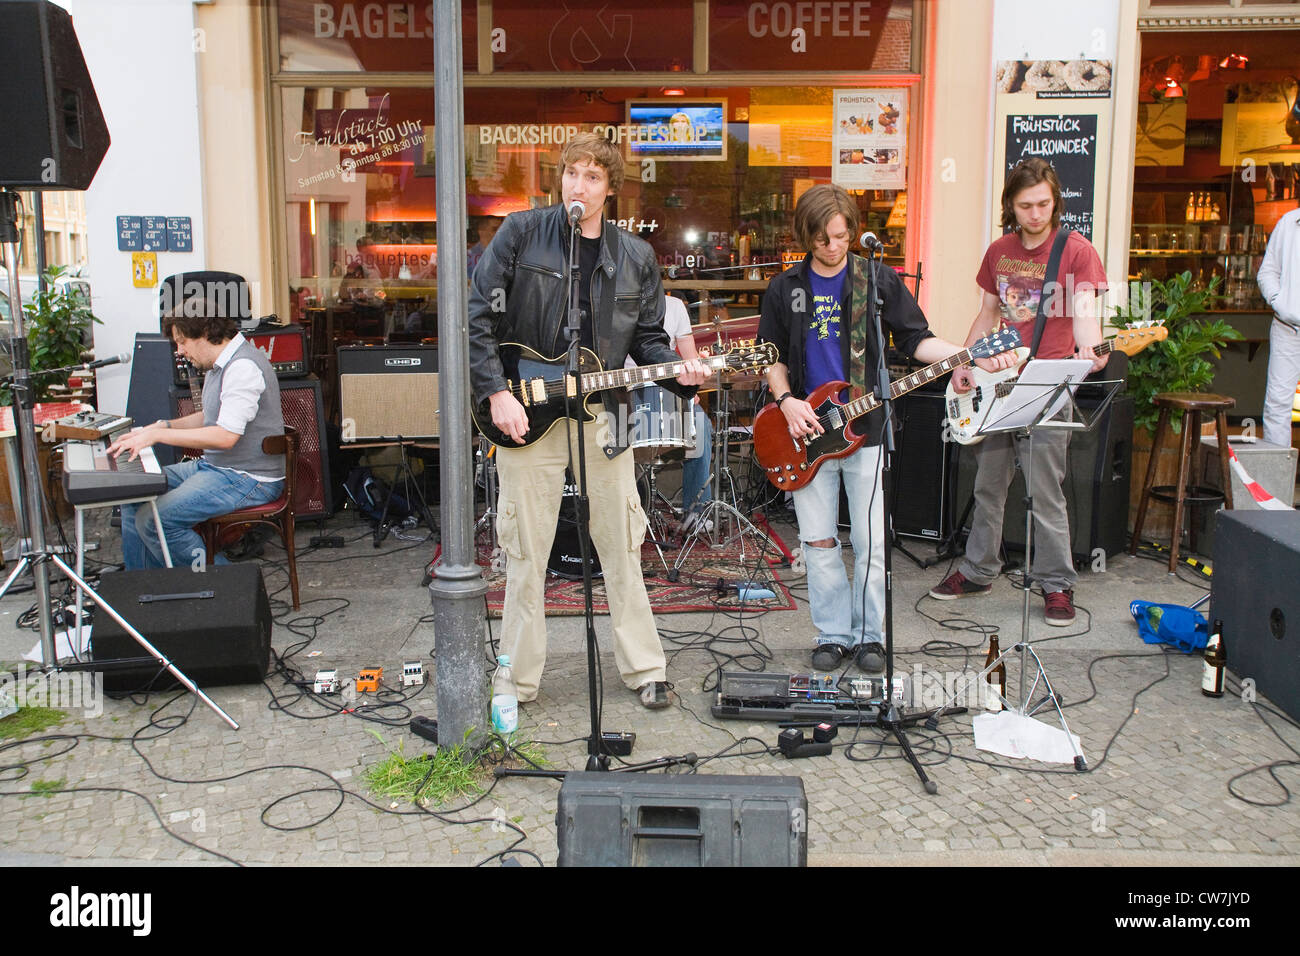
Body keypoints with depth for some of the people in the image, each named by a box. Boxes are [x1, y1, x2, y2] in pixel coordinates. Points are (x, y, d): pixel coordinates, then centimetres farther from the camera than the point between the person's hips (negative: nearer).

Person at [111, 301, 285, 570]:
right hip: (215, 467, 11)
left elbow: (225, 436, -29)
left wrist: (157, 435, -23)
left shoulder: (243, 367, -21)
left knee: (152, 521, -20)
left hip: (248, 479, -11)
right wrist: (164, 425, 12)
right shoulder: (220, 364, 13)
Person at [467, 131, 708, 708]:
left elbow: (647, 338, 13)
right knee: (525, 553, 5)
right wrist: (497, 392, -14)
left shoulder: (635, 257, 7)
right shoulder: (521, 234, -3)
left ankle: (644, 669, 23)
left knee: (621, 547, 9)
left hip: (602, 413, 3)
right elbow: (477, 316, -6)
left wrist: (679, 374, -7)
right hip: (527, 413, -2)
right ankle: (517, 679, 19)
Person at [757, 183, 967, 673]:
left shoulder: (878, 280, 3)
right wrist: (786, 400, -5)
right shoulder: (784, 289, 7)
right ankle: (833, 634, 19)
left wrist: (960, 356, -16)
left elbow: (915, 338, 2)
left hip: (866, 429, -1)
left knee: (872, 543, 1)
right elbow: (772, 355, 12)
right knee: (818, 541, 5)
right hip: (806, 431, 2)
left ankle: (868, 635, 17)